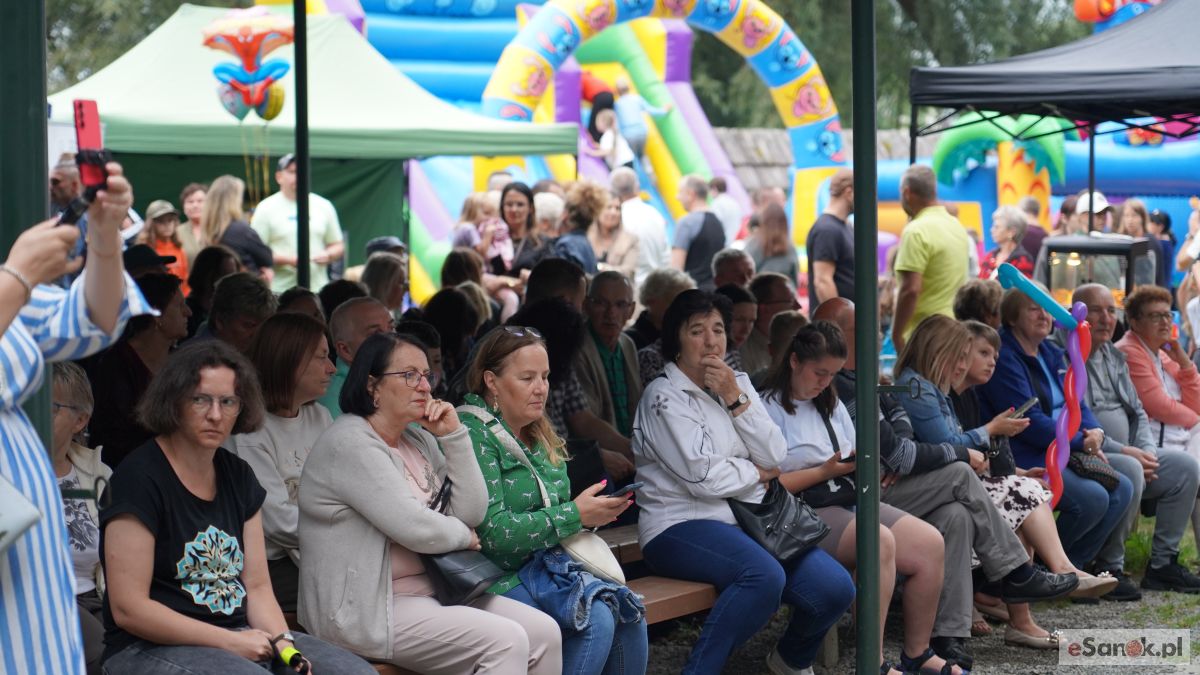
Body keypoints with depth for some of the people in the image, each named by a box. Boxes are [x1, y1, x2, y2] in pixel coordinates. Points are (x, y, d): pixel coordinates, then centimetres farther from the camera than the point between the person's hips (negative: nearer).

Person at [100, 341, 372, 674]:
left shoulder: (238, 475, 12)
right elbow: (128, 609, -15)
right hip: (152, 647, -7)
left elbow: (257, 586, 13)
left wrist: (284, 645, -8)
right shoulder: (140, 478, -10)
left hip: (241, 636, 7)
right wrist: (232, 642, -14)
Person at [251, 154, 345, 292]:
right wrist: (288, 259, -15)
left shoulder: (324, 206, 13)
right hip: (280, 290, -3)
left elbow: (338, 246, 19)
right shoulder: (266, 209, 2)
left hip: (318, 289, 3)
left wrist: (328, 255, -4)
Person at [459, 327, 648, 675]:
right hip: (502, 578, -7)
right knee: (597, 618, -28)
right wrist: (575, 515, -16)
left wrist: (593, 512, 0)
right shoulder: (474, 435, -11)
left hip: (550, 565, 7)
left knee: (629, 614, -19)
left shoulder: (540, 436, 16)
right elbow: (493, 533, -19)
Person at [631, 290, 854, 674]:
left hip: (747, 516, 7)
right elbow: (704, 478, -15)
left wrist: (735, 398, -6)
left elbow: (775, 457, 2)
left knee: (835, 588, -12)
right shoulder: (664, 397, -6)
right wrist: (756, 473, 2)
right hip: (682, 527, -7)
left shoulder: (737, 382, 14)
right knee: (764, 576, -36)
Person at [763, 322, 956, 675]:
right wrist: (825, 472, -12)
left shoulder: (832, 405, 23)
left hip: (848, 500, 8)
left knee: (930, 543, -13)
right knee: (879, 541, -34)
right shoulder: (768, 409, -4)